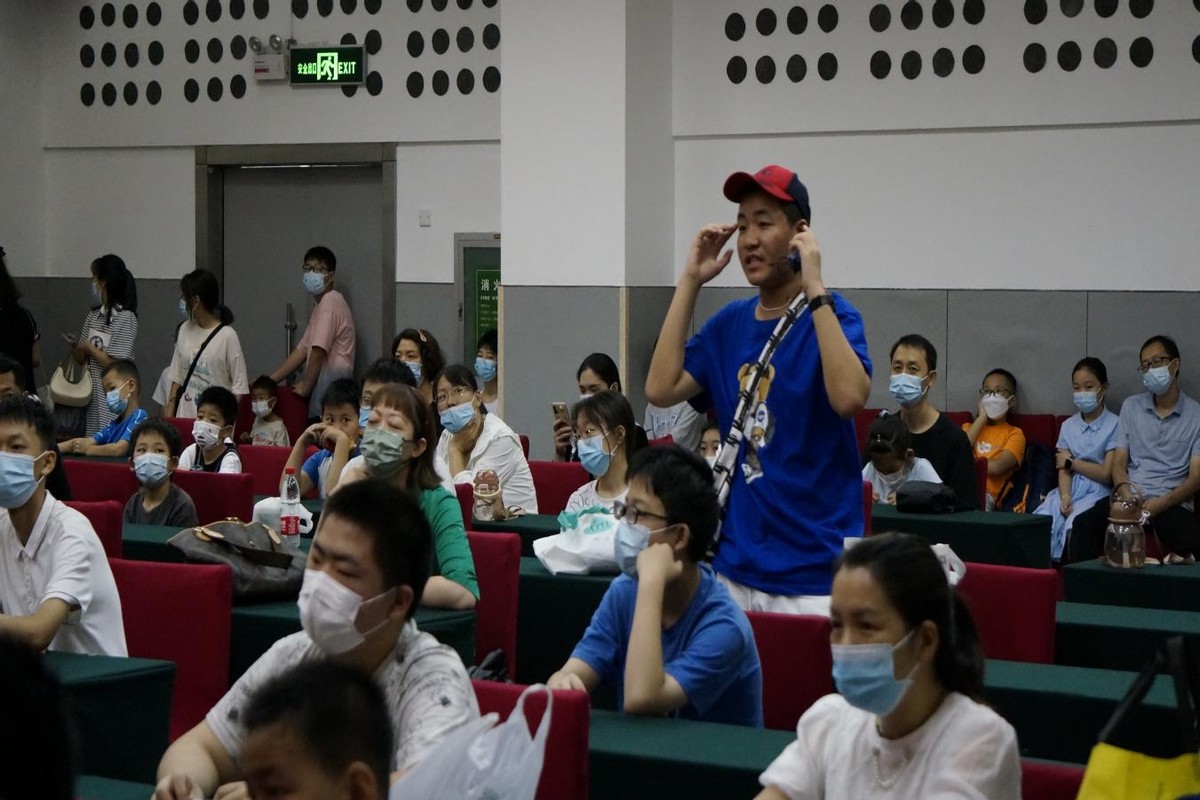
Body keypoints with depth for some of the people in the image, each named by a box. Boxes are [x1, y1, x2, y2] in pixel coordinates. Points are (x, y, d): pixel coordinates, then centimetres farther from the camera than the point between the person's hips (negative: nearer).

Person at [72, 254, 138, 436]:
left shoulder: (126, 318, -10)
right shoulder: (94, 315, 10)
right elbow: (82, 359, 14)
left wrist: (90, 348, -6)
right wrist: (76, 347, -6)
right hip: (92, 397, 7)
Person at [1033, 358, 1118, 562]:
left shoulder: (1114, 425, -2)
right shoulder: (1068, 426, 15)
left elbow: (1106, 474, -6)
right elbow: (1063, 469, 5)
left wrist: (1071, 462, 3)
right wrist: (1065, 497, -15)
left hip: (1097, 492, -5)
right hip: (1071, 489, 5)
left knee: (1075, 525, -34)